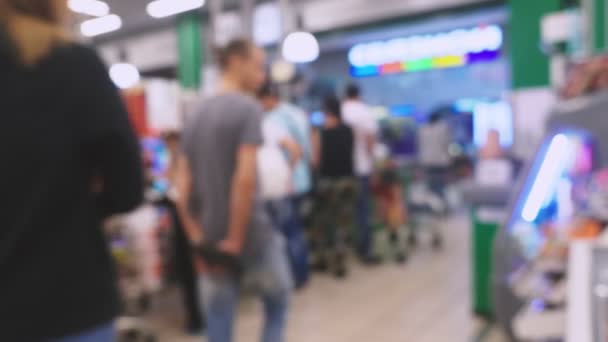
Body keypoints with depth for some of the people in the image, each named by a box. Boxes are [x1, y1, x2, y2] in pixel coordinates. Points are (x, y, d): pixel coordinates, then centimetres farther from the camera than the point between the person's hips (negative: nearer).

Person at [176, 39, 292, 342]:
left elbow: (183, 189, 6)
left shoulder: (196, 115, 11)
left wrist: (198, 239, 7)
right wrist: (236, 239, -16)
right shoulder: (248, 107, -11)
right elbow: (245, 178, -23)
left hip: (212, 240, 6)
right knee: (277, 304, 21)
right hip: (252, 235, -6)